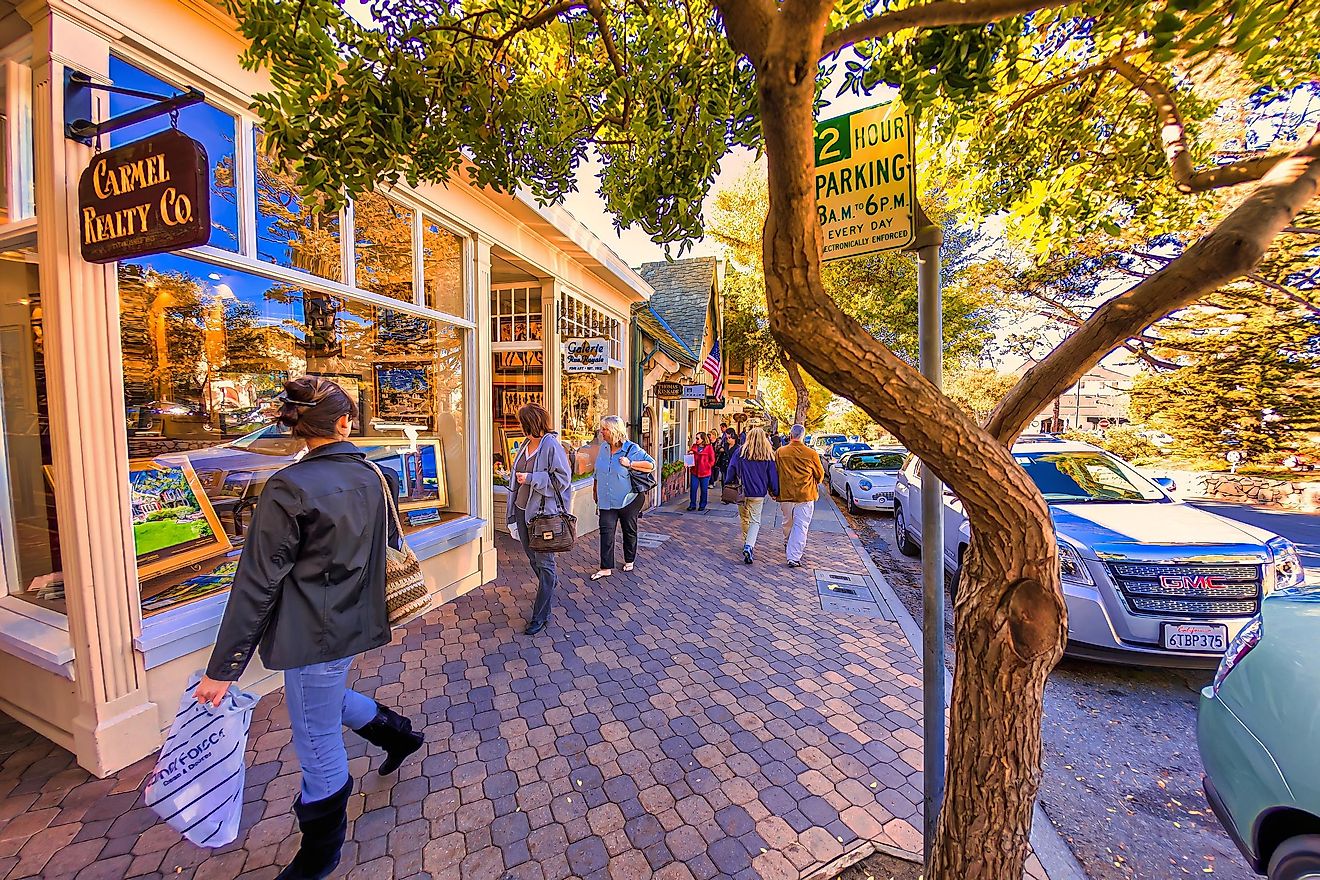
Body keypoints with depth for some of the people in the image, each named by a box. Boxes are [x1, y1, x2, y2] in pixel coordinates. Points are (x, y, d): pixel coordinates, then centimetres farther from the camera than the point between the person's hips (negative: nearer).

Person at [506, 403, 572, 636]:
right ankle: (551, 585, 49)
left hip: (544, 513, -9)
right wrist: (512, 508, 17)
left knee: (544, 563, 1)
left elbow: (562, 479, -18)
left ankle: (541, 616, 11)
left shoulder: (552, 446, -16)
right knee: (532, 556, 22)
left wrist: (530, 478, -19)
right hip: (523, 509, 9)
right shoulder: (526, 445, 9)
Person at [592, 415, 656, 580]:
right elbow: (598, 472, 15)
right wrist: (596, 489, 21)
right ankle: (606, 568, 6)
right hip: (607, 500, 4)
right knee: (606, 531, -2)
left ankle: (629, 561, 34)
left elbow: (651, 465, -16)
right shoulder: (603, 447, 2)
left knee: (629, 531, 13)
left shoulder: (632, 449, -15)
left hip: (628, 499, -3)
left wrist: (630, 464, -23)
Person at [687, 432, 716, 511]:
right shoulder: (694, 446, 8)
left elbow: (712, 460, -3)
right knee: (693, 489, 2)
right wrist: (689, 453, -2)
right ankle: (692, 505, 14)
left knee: (704, 490, 8)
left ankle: (702, 505, 22)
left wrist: (706, 466, -9)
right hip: (694, 472, 4)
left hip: (705, 473, -3)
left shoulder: (709, 447, -6)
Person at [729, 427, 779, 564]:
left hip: (741, 491, 1)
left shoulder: (740, 452, -1)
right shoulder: (769, 455, -1)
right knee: (755, 521, 4)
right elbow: (773, 475, 2)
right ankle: (749, 546, -16)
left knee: (744, 519, 18)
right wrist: (775, 492, 10)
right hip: (758, 493, -1)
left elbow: (732, 470, 1)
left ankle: (747, 544, 32)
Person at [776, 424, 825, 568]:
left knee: (788, 523, 22)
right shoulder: (811, 454, -9)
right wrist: (813, 484, 25)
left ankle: (787, 545, 44)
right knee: (801, 526, 2)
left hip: (785, 494, 2)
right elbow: (820, 475, 4)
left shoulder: (780, 452, -7)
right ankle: (794, 557, -1)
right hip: (805, 495, -2)